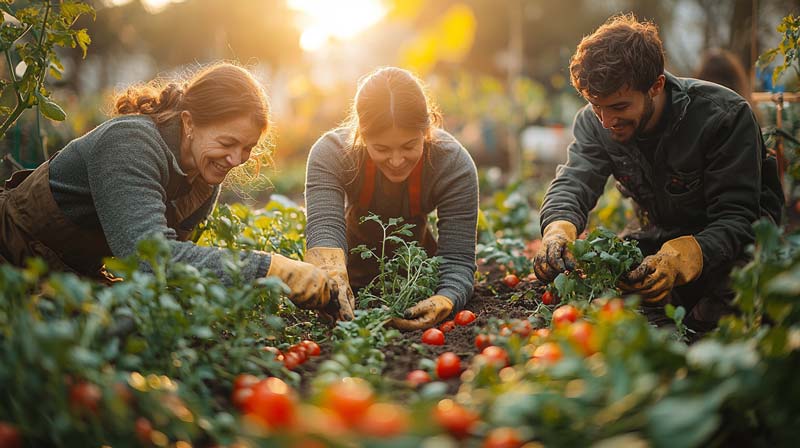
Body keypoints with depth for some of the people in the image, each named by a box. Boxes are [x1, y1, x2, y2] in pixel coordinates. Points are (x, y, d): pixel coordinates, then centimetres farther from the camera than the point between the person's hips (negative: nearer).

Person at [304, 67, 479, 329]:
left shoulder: (454, 164, -30)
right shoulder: (331, 153, -32)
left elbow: (458, 259, -33)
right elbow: (324, 230, -45)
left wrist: (444, 302, -56)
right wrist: (335, 286, -67)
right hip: (354, 273, 1)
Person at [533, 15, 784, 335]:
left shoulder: (725, 116, -26)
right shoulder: (594, 122, -11)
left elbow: (737, 218, -28)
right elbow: (572, 183, -21)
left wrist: (680, 259, -49)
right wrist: (558, 230, -46)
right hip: (664, 236, 5)